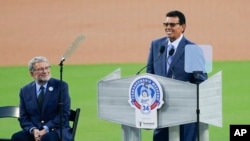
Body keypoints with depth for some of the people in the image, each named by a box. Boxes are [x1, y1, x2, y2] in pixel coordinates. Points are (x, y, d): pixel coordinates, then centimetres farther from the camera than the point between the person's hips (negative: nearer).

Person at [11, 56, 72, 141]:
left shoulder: (60, 86, 2)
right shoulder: (25, 91, 12)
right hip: (34, 132, 3)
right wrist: (33, 130, -13)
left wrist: (46, 129, -16)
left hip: (56, 132, -3)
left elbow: (64, 113, -4)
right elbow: (23, 118, 8)